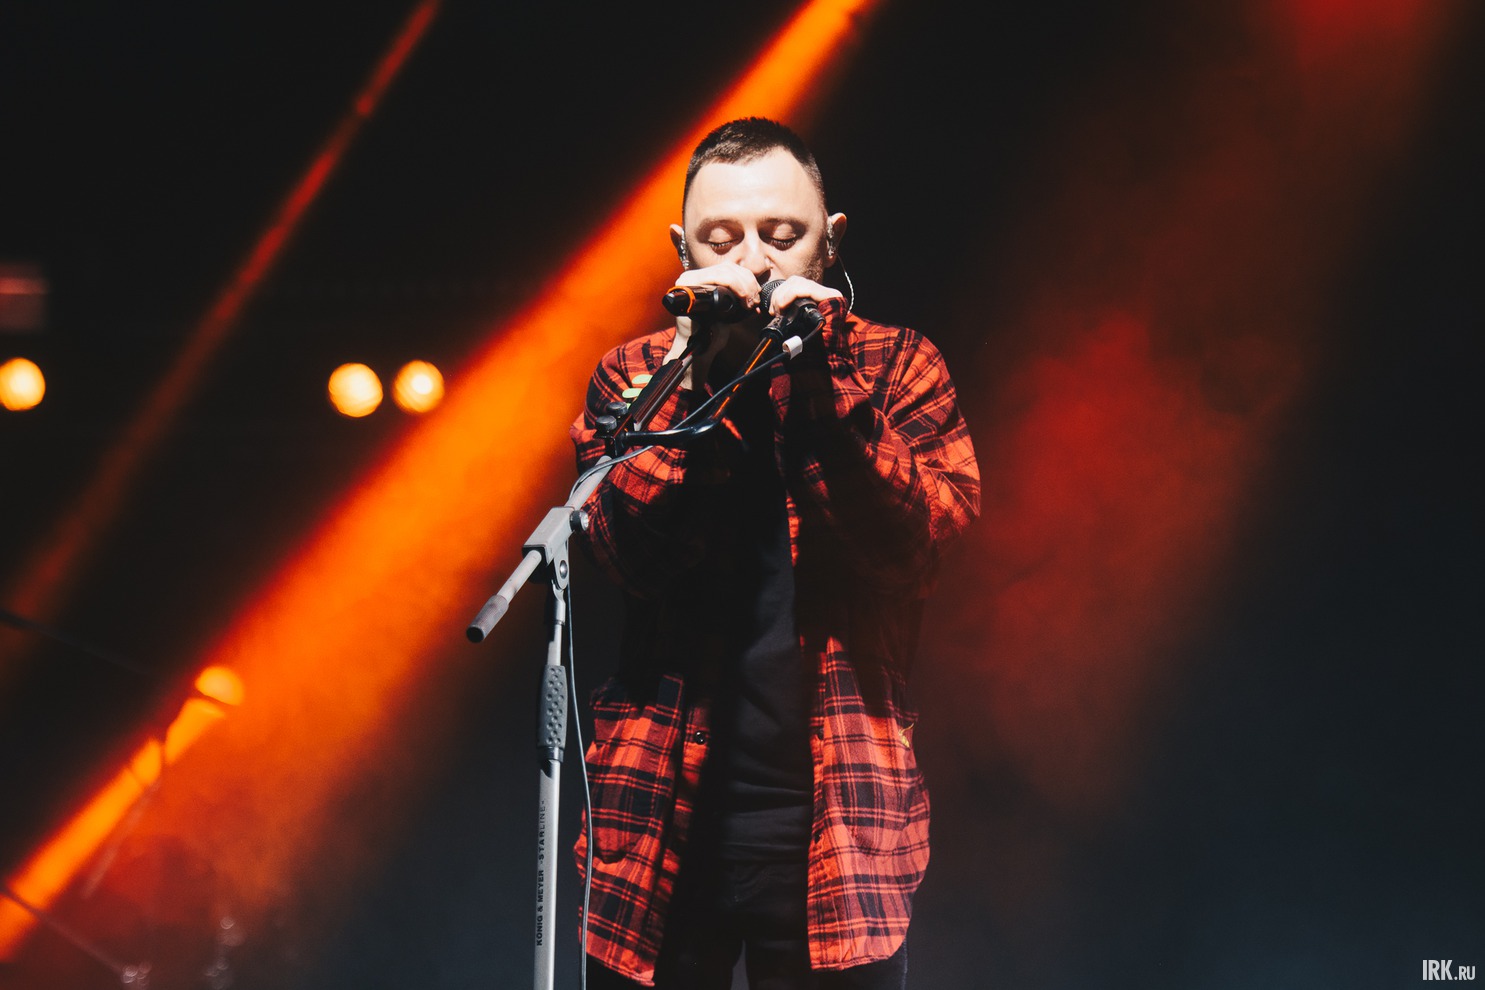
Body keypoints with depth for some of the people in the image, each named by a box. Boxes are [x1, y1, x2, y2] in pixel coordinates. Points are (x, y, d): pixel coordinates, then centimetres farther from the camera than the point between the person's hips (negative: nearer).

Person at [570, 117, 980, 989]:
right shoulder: (635, 375, 8)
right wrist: (700, 367, -14)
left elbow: (920, 543, -10)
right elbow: (629, 548, -8)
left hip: (837, 821, -1)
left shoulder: (897, 368, 6)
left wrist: (825, 375, -15)